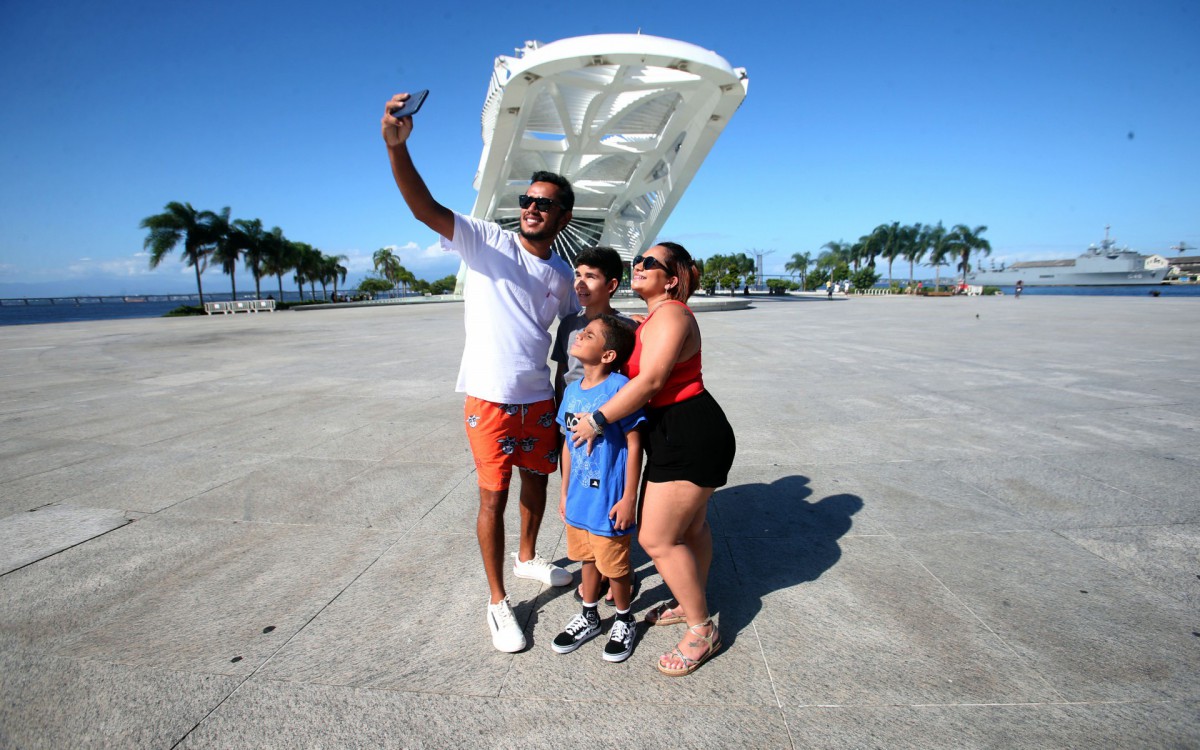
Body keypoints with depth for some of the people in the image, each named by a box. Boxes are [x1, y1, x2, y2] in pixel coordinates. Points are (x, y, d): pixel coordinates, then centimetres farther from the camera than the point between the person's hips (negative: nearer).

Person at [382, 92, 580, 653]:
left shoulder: (562, 276, 6)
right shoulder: (486, 242, -8)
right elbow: (425, 209, -22)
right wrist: (396, 145, -38)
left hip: (539, 398, 5)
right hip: (490, 397, -5)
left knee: (537, 479, 19)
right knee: (494, 496, 1)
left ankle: (527, 557, 46)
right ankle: (498, 604, 18)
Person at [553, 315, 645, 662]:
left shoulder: (620, 388, -19)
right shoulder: (572, 390, 3)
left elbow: (634, 444, -16)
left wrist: (629, 498, -16)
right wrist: (564, 490, 15)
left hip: (609, 500, -6)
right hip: (579, 499, 7)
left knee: (615, 565, 11)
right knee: (588, 559, 23)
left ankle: (624, 621, 36)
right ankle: (589, 617, 43)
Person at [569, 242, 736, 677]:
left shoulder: (670, 315, -16)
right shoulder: (653, 319, 17)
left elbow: (650, 381, -23)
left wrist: (598, 419, -19)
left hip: (690, 436, -10)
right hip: (679, 433, 10)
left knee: (656, 538, -5)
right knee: (688, 526, 22)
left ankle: (702, 631, 10)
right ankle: (691, 603, 40)